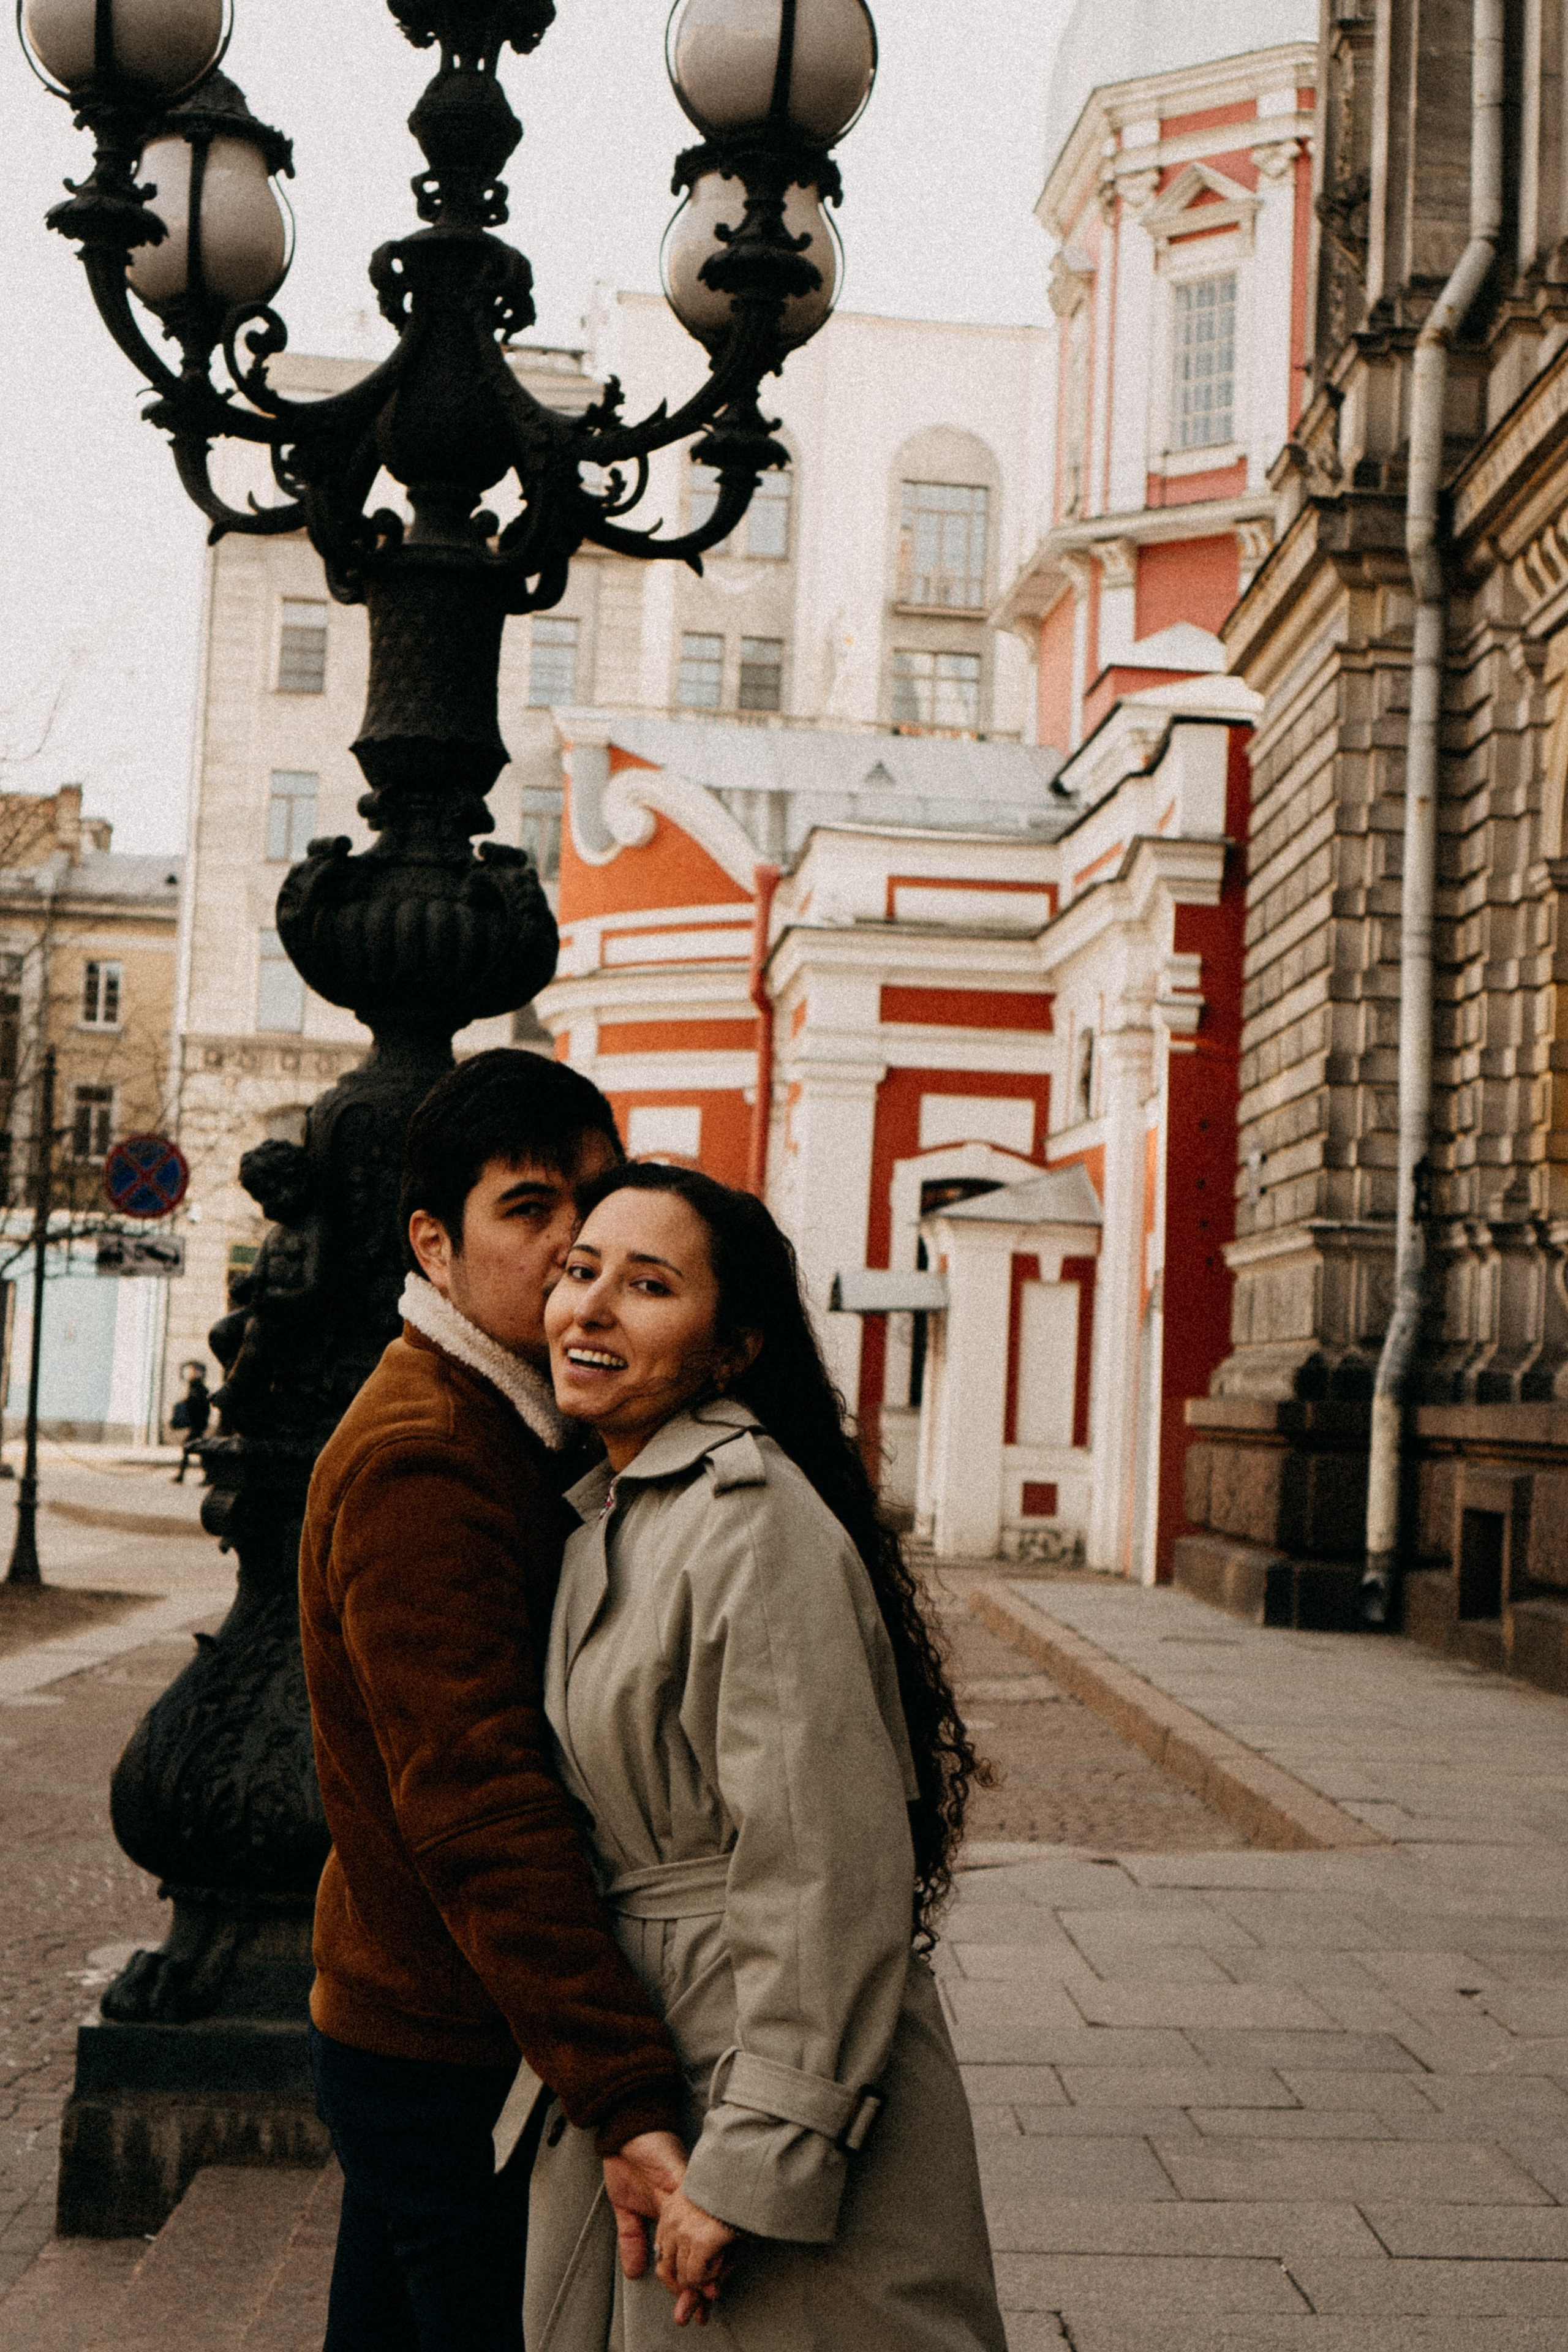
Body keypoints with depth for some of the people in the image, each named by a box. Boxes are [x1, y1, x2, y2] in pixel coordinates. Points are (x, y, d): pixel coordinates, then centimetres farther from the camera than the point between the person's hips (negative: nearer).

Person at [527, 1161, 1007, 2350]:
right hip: (634, 2086, 9)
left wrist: (753, 2166, -21)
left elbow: (828, 1867, -22)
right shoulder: (606, 1516, 11)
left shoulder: (754, 1519, -19)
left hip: (784, 2073, -9)